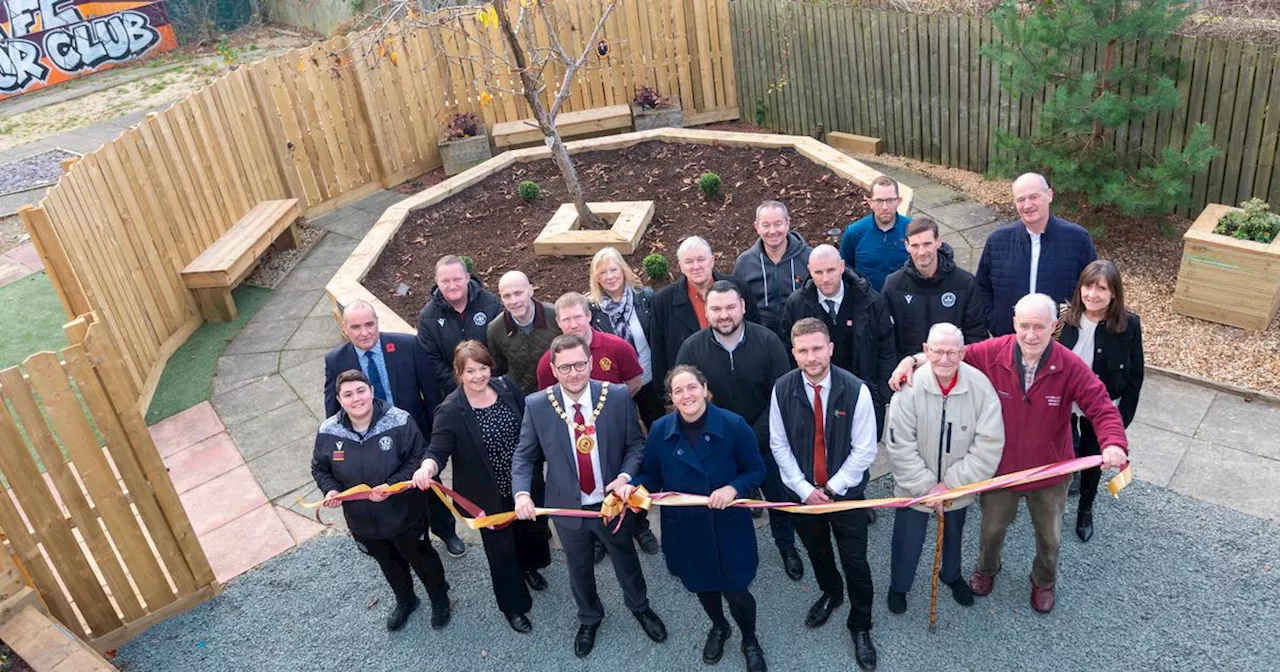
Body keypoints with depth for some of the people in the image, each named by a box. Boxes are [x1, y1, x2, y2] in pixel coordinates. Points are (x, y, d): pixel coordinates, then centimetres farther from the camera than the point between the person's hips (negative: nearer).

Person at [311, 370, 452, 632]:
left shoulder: (399, 421, -25)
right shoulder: (328, 432, -14)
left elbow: (418, 459, -18)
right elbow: (320, 468, 2)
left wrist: (393, 485, -31)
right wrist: (331, 490, -18)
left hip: (405, 515, -3)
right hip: (362, 522, 3)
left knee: (421, 558, 21)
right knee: (389, 564, 28)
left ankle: (440, 599, 50)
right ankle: (405, 601, 57)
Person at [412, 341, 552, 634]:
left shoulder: (506, 387, -9)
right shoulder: (451, 410, -21)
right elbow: (438, 450, -27)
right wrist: (427, 467, -49)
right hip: (490, 495, -4)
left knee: (533, 528, 26)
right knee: (501, 549, 12)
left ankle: (528, 567, 60)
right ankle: (513, 605, 35)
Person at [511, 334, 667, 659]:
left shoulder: (617, 396, -17)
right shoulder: (537, 405, -16)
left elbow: (636, 443, -5)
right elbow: (524, 456, -7)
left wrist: (625, 476, -22)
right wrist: (522, 492, -23)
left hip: (613, 501, 0)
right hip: (568, 506, 0)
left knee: (626, 559, 24)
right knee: (579, 568, 23)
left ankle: (639, 607, 55)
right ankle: (588, 618, 52)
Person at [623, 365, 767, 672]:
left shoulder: (733, 425, -17)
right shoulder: (660, 431, -11)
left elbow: (756, 471, -8)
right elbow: (651, 476, 0)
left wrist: (733, 488, -26)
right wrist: (634, 485, -21)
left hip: (728, 526, -2)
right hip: (685, 528, 3)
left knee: (736, 590, 6)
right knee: (702, 585, 24)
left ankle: (750, 640, 40)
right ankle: (718, 628, 57)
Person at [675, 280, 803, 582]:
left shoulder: (768, 341, -15)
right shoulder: (692, 348, -13)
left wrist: (753, 437, -19)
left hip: (766, 440, 0)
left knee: (780, 496, 18)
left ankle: (787, 546, 45)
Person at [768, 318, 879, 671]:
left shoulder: (855, 390, -20)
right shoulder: (783, 389, -13)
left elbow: (864, 451, -14)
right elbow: (779, 445, -5)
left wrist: (832, 488, -12)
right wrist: (805, 489, -10)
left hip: (846, 492, -2)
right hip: (802, 492, 3)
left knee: (855, 561, 6)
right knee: (816, 552, 24)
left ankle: (860, 627, 30)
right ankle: (831, 593, 54)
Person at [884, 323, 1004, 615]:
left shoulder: (980, 386, -22)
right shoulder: (910, 387, -26)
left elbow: (989, 446, -18)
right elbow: (900, 448, -19)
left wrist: (950, 484, -18)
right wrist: (926, 487, -17)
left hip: (958, 486, 2)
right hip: (915, 486, -2)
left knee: (954, 534, 27)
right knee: (907, 538, 15)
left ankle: (951, 575, 56)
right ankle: (899, 585, 44)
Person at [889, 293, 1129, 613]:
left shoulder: (1070, 367, -24)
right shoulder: (992, 352, -21)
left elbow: (1102, 408, -24)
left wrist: (1114, 443, -43)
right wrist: (914, 359, -22)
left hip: (1049, 472, 0)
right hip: (999, 467, 1)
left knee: (1049, 536, 23)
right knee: (992, 528, 24)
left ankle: (1045, 581, 55)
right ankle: (986, 569, 57)